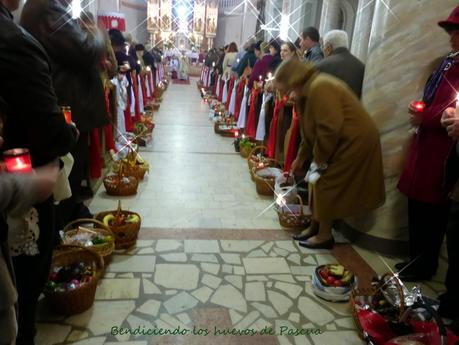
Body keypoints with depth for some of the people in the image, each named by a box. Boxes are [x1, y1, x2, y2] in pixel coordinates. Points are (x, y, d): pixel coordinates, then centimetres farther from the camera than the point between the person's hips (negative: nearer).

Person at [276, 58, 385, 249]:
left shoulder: (319, 88, -21)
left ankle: (325, 235, 13)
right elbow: (310, 130, 18)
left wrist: (319, 159, -14)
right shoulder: (310, 89, 12)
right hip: (343, 141, 10)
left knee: (327, 185, -2)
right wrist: (301, 157, 23)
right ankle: (319, 227, 25)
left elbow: (330, 129, -26)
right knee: (322, 184, 13)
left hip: (354, 141, -10)